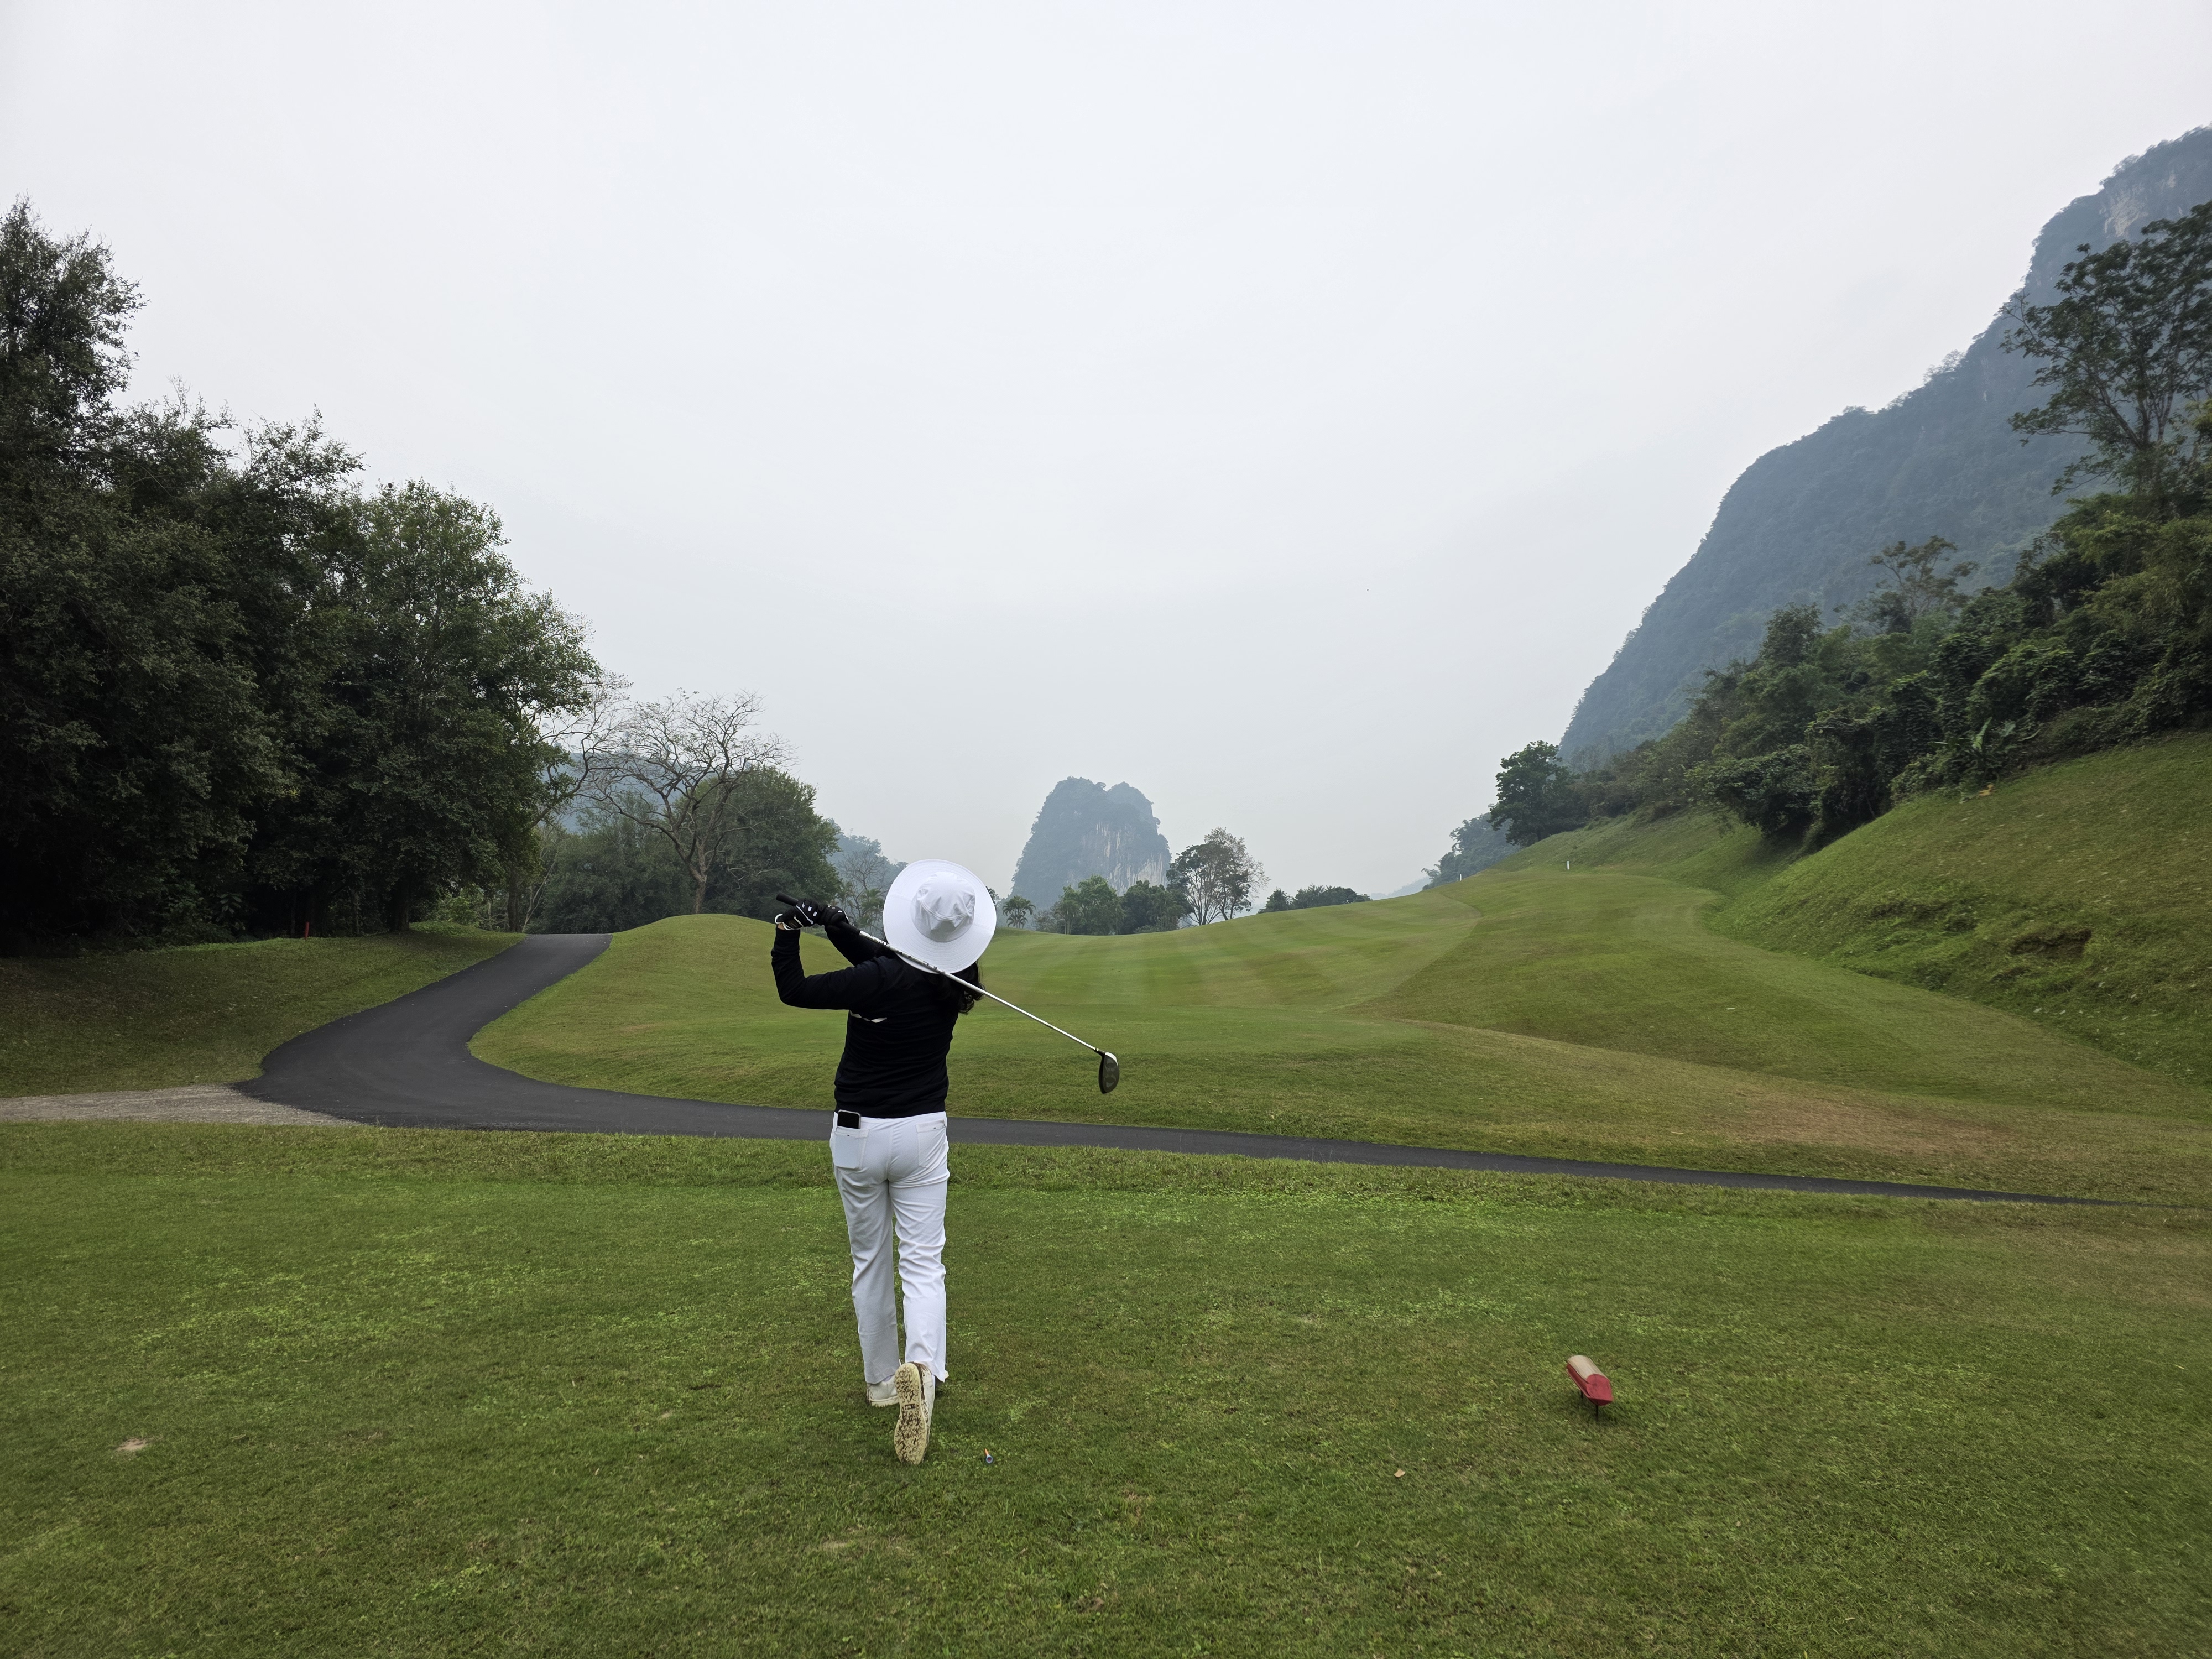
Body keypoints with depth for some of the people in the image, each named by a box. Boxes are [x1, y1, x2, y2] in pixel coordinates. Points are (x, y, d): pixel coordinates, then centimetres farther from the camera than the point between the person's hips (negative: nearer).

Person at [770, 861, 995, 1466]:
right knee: (923, 1261, 4)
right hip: (922, 1133, 2)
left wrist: (788, 932, -7)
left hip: (858, 1133, -2)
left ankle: (881, 1380, 29)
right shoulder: (953, 984, -6)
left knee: (870, 1261, 16)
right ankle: (923, 1365, -20)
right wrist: (838, 924, -6)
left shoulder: (881, 981, -22)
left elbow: (794, 989, -15)